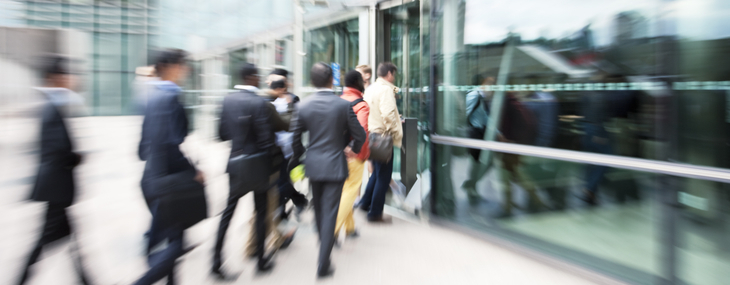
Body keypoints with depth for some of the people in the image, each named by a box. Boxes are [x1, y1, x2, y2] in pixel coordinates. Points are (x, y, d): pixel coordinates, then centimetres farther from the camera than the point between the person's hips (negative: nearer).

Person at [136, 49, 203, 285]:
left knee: (159, 242, 19)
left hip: (153, 179, 10)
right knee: (173, 244, -1)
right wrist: (194, 172, -15)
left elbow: (145, 144, 15)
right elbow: (171, 145, -25)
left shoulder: (153, 97, 11)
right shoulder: (170, 97, -17)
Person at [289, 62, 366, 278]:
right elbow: (359, 135, -5)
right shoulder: (343, 105, -10)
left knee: (319, 208, 22)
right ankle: (324, 264, 2)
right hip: (335, 165, -3)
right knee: (329, 212, 1)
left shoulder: (303, 106, -4)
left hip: (313, 165, 3)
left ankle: (324, 244, 44)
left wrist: (298, 158, 20)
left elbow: (295, 138, 1)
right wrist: (355, 148, 17)